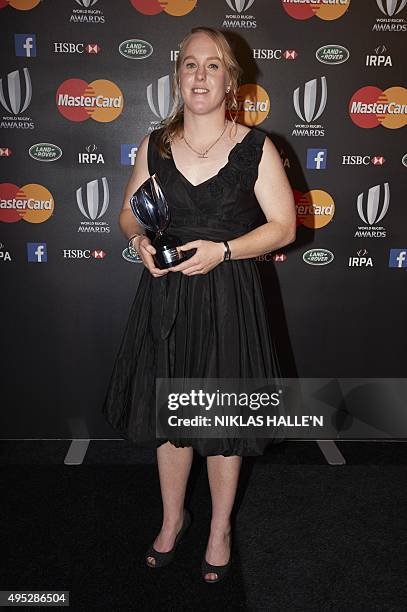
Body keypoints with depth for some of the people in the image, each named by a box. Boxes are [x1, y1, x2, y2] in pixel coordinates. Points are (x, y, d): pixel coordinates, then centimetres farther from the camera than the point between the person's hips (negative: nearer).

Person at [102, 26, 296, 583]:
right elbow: (129, 213, 14)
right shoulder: (155, 145, 6)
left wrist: (222, 250, -17)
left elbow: (284, 226, -3)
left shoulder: (256, 148, -3)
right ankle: (173, 517, 41)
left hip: (229, 298, -2)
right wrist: (139, 240, -10)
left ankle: (220, 528, 36)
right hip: (164, 296, 3)